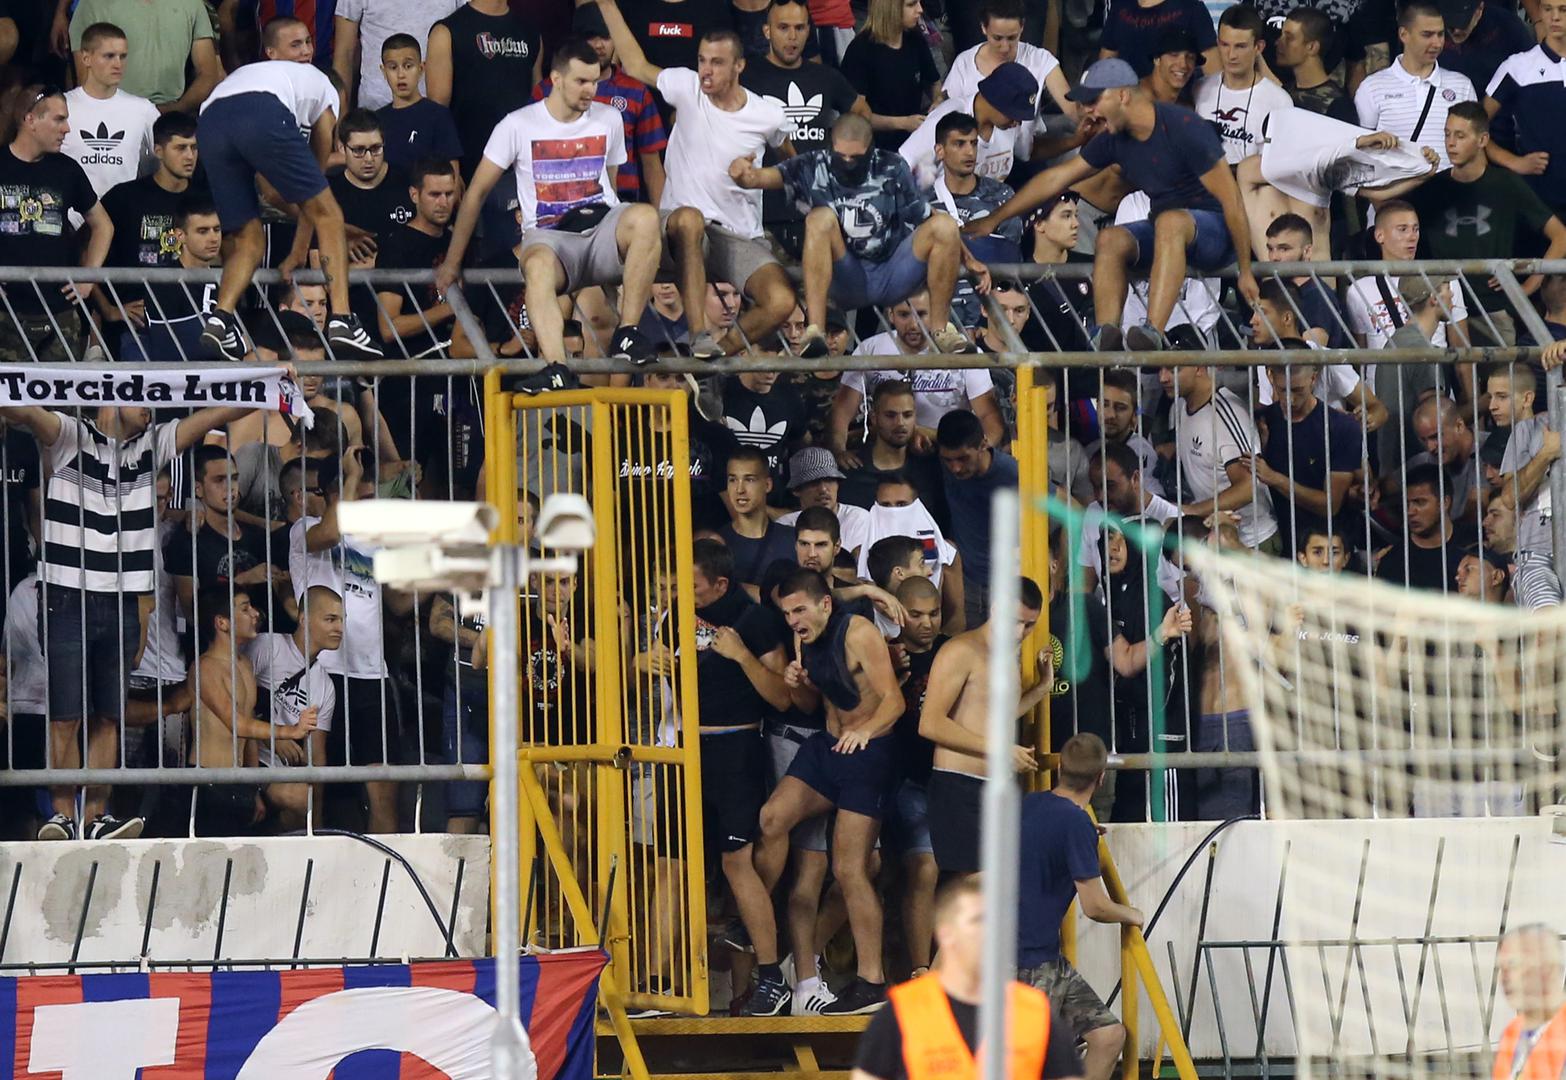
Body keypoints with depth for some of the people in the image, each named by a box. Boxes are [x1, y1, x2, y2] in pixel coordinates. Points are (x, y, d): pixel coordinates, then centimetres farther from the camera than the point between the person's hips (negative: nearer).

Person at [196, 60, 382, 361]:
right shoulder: (326, 90, 34)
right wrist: (299, 252, 36)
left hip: (209, 124, 5)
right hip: (265, 115, -5)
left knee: (248, 240, 15)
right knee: (327, 213, 8)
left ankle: (219, 318, -7)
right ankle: (341, 320, -4)